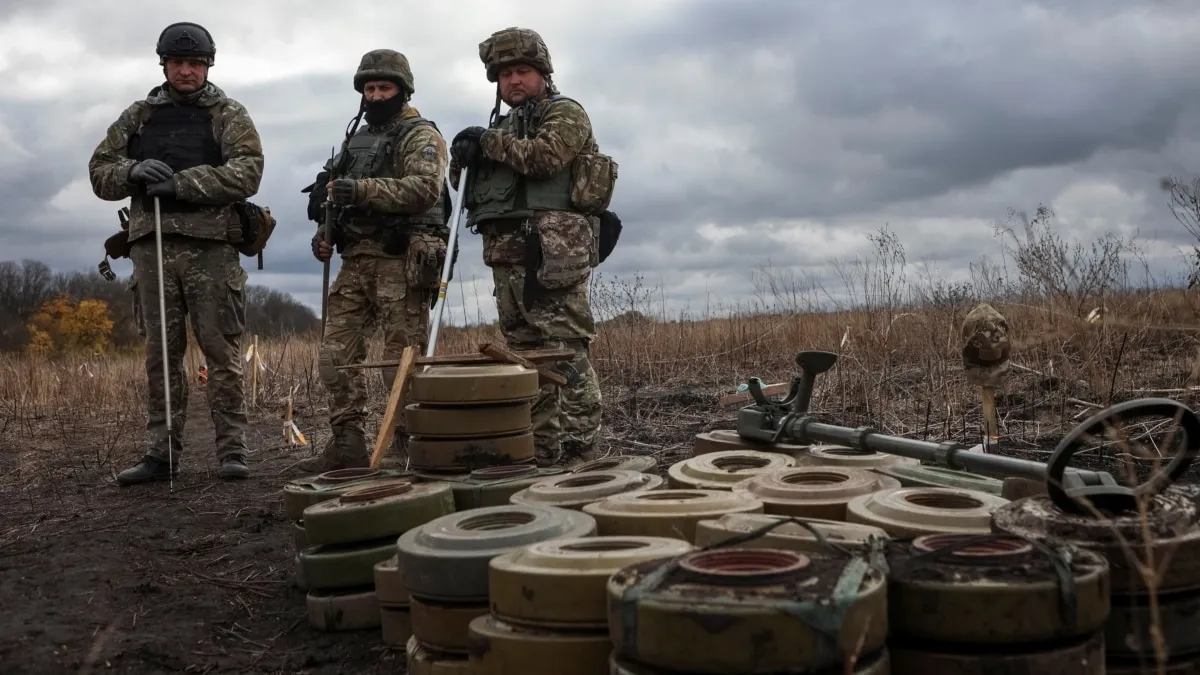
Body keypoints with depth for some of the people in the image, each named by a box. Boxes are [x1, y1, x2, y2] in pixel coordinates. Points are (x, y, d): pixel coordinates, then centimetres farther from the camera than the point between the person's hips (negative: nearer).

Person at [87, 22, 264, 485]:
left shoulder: (229, 116, 7)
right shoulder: (139, 116, 18)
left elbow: (248, 171, -8)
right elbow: (100, 171, 16)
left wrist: (183, 182, -16)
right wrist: (133, 171, -7)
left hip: (211, 244, -3)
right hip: (151, 244, 4)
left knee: (221, 349, -3)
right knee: (160, 352, 6)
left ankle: (232, 450, 2)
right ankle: (162, 452, 12)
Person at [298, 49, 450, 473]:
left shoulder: (421, 136, 0)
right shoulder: (356, 140, 24)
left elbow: (424, 188, -18)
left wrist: (360, 189, -24)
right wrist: (324, 233, 11)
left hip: (400, 262, -7)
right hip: (355, 262, 8)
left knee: (402, 359, -6)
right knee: (336, 354, 4)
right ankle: (347, 446, 10)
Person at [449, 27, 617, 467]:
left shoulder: (565, 113, 6)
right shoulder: (505, 126, 27)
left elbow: (543, 155, -14)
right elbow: (474, 188, 24)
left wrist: (489, 140, -4)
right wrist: (464, 159, 3)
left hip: (552, 250, -8)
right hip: (507, 254, 8)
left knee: (565, 351, -12)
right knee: (525, 352, 7)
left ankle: (577, 451, -12)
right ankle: (540, 449, 12)